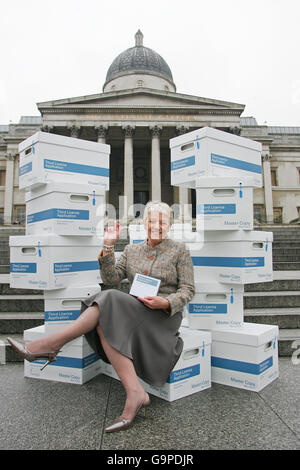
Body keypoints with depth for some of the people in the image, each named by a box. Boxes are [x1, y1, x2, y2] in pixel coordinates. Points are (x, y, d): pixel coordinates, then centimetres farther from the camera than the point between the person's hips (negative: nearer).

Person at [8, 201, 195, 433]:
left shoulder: (180, 250, 4)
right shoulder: (131, 250, 15)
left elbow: (188, 290, 0)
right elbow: (111, 278, 4)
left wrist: (166, 303, -19)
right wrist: (108, 246, -6)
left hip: (165, 316, -5)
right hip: (135, 311, 5)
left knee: (109, 303, -29)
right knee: (105, 323, -31)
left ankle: (49, 344, -20)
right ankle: (135, 394, -33)